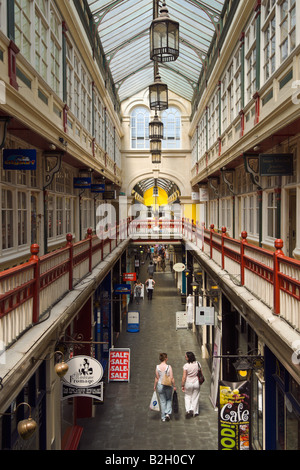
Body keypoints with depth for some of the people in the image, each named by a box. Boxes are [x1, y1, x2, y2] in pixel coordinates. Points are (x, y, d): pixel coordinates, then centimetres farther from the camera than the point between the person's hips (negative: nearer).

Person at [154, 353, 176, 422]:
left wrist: (155, 386, 10)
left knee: (162, 401, 14)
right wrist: (174, 386, -1)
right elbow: (172, 378, -14)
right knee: (169, 400, 21)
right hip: (168, 386, -2)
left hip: (160, 385, 2)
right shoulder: (169, 367, -15)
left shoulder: (157, 367, -8)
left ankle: (163, 417, 19)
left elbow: (156, 378, -3)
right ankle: (168, 413, 6)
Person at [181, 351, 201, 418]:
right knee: (195, 397, 16)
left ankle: (188, 410, 3)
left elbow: (184, 377, -15)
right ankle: (194, 412, 18)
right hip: (196, 383, 2)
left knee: (187, 396, 17)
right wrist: (200, 381, 16)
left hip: (188, 383, -2)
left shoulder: (186, 366, -18)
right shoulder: (197, 364, -8)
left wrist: (182, 386, -5)